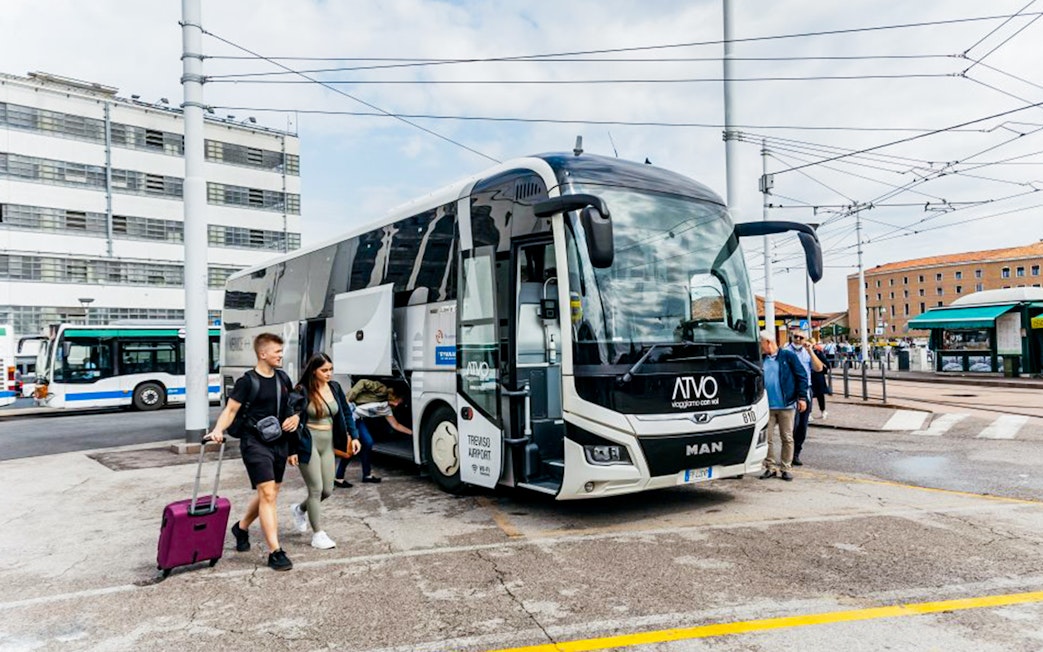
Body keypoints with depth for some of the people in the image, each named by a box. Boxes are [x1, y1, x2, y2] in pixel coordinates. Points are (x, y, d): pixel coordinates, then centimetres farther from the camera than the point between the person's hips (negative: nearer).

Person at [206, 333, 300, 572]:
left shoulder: (282, 377, 9)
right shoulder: (248, 381, -10)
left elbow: (292, 405, 20)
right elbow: (230, 409, -13)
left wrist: (295, 417, 1)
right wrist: (218, 429, -29)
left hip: (279, 443, 7)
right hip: (255, 442, -7)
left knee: (268, 493, 16)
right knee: (268, 494, -11)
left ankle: (241, 527, 41)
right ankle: (275, 552, -8)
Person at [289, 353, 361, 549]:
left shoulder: (335, 388, 4)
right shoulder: (302, 391, -12)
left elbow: (346, 413, 13)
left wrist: (353, 436, 7)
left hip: (328, 444, 6)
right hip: (308, 443, -6)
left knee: (327, 490, 9)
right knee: (316, 489, -4)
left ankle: (300, 509, 38)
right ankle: (318, 534, 9)